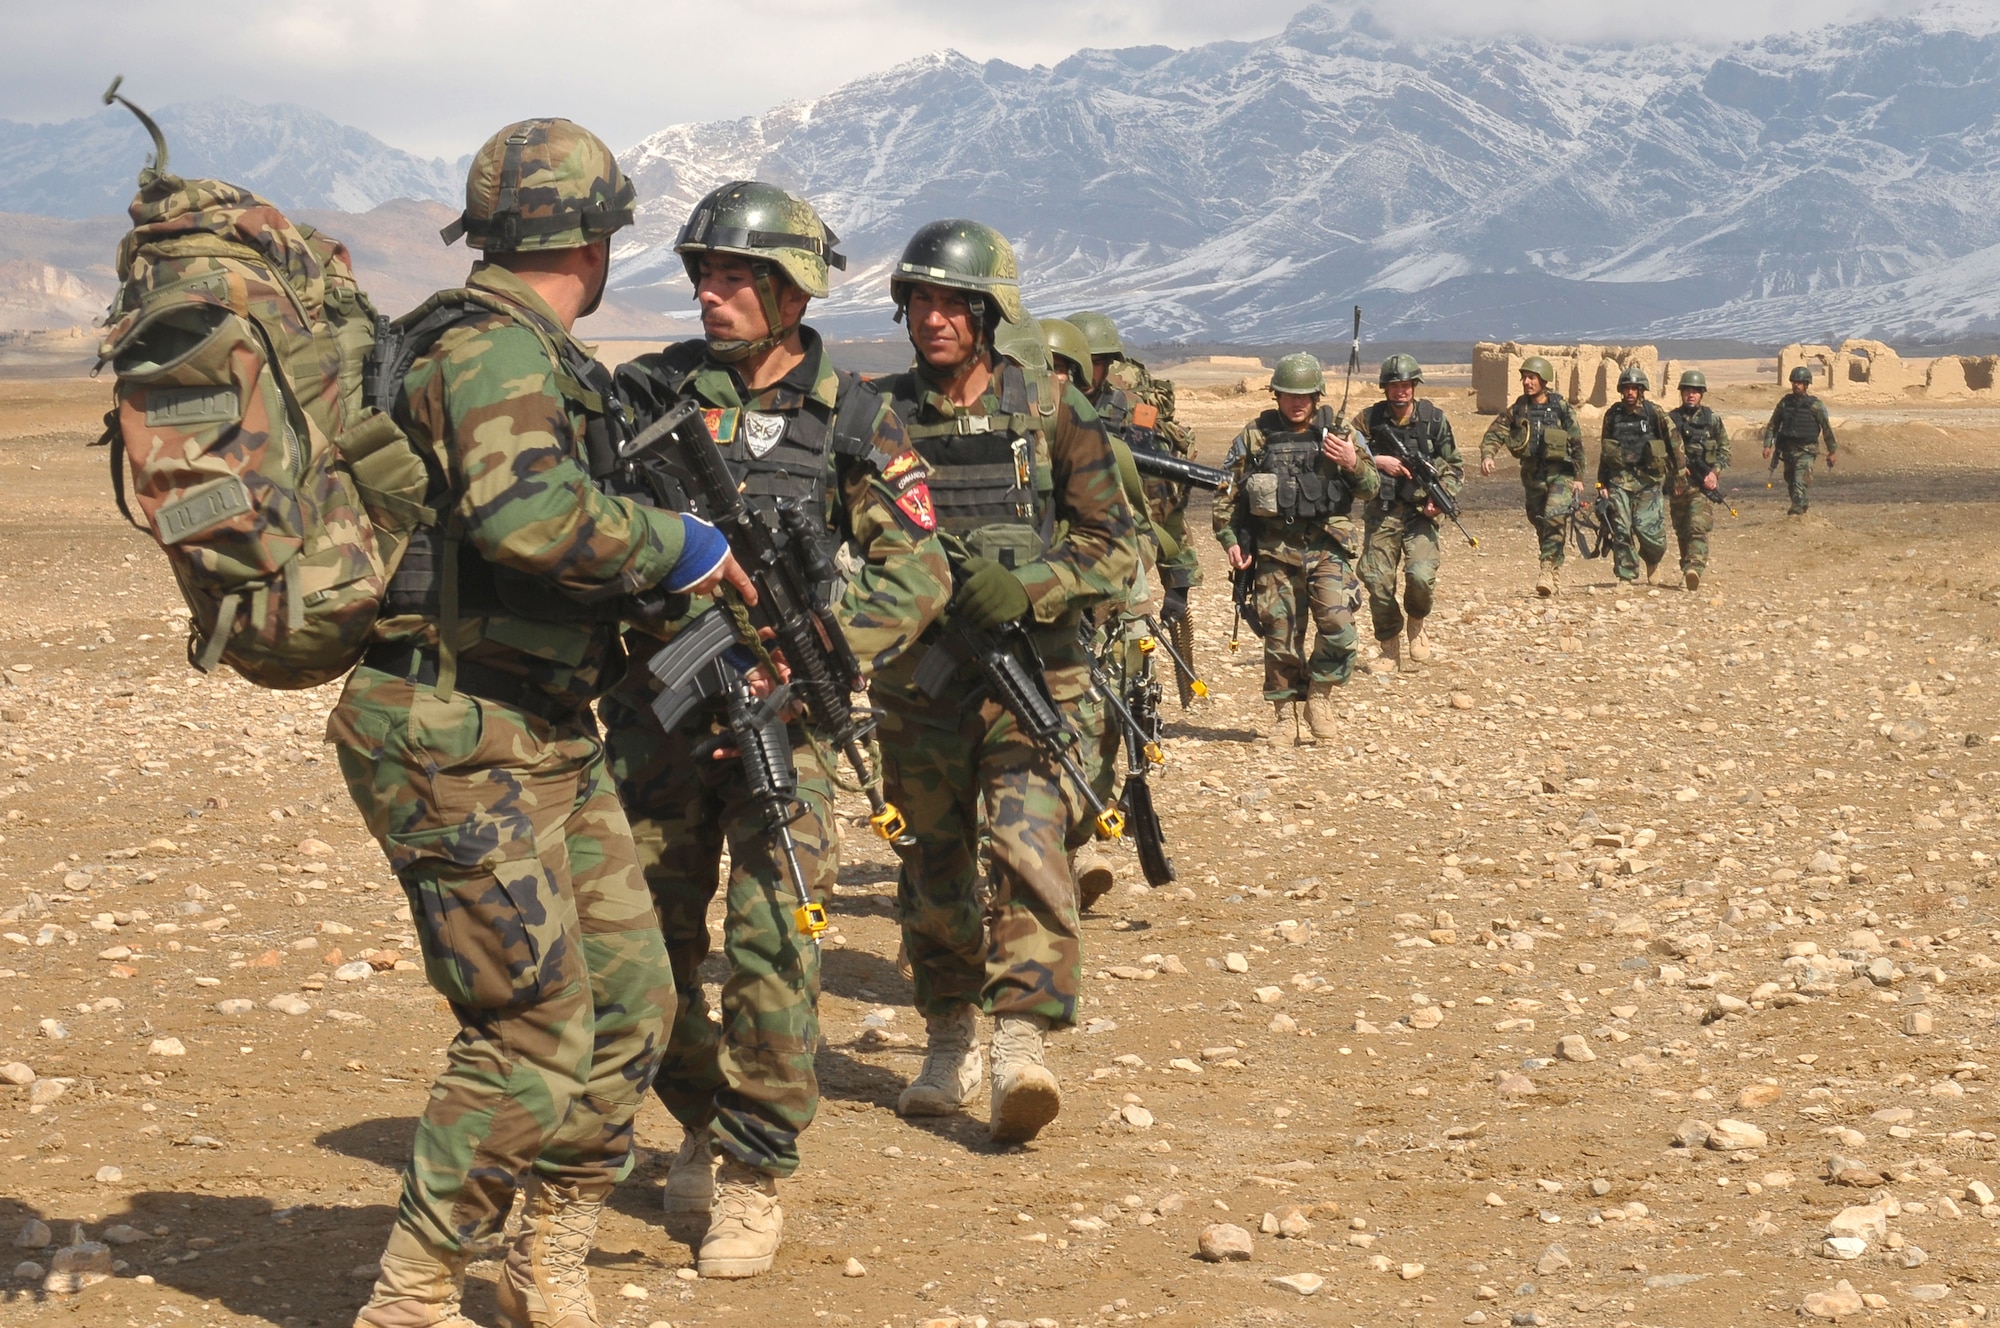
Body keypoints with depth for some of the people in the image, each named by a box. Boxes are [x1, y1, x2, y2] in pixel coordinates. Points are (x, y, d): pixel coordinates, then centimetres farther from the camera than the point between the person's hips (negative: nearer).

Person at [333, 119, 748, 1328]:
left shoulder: (529, 351, 16)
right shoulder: (498, 348, -16)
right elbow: (527, 513, -35)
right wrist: (674, 545, -21)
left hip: (545, 738, 10)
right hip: (459, 745, -10)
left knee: (631, 1000, 11)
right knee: (535, 1039, -7)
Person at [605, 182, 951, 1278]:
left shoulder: (851, 421, 0)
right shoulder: (646, 393, 3)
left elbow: (917, 573, 0)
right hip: (655, 707, 2)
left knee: (770, 947, -9)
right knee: (645, 940, 10)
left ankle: (753, 1176, 3)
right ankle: (701, 1118, 33)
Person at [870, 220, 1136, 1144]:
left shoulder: (1050, 412, 0)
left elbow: (1113, 547, 1)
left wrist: (1027, 588, -16)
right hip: (918, 681, 3)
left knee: (1026, 848, -18)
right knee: (934, 871, 11)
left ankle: (1021, 1049, -24)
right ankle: (950, 1047, 26)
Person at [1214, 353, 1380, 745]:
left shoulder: (1339, 433, 7)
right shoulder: (1255, 436, 5)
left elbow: (1371, 488, 8)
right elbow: (1227, 490, 11)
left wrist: (1354, 465, -11)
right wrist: (1230, 539, 3)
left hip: (1327, 547, 0)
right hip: (1275, 551, 0)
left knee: (1338, 624, -16)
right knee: (1281, 634, 2)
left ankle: (1320, 692, 6)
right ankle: (1284, 715, 14)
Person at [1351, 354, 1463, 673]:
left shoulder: (1434, 420, 3)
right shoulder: (1369, 420, 2)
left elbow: (1455, 466, 8)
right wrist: (1377, 461, -15)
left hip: (1420, 513, -1)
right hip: (1382, 513, 1)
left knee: (1421, 575, -21)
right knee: (1378, 583, -4)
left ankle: (1416, 623, 11)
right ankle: (1390, 653, 15)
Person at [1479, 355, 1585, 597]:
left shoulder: (1561, 408, -4)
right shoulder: (1517, 410, 3)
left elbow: (1577, 444, 0)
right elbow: (1495, 433, -3)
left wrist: (1579, 477, 0)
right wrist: (1487, 455, -24)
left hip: (1560, 473, -4)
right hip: (1532, 475, 4)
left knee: (1554, 519, -21)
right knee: (1540, 524, 11)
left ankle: (1547, 570, -24)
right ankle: (1556, 570, 24)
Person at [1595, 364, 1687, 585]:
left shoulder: (1654, 412, -2)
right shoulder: (1613, 415, 7)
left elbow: (1672, 438, 5)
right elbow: (1604, 451, 14)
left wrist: (1679, 468, 6)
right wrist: (1602, 483, 13)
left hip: (1649, 479, -2)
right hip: (1620, 478, 2)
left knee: (1647, 529, -5)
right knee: (1621, 529, -6)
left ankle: (1653, 559, 26)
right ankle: (1626, 575, 1)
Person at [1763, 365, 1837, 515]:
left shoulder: (1815, 405, -6)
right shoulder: (1785, 402, 5)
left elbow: (1827, 428, 1)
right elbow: (1773, 425, 11)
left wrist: (1831, 451, 4)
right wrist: (1767, 445, 2)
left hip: (1806, 450, -5)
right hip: (1788, 449, 5)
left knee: (1801, 482, -17)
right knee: (1790, 482, 11)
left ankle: (1797, 509, -23)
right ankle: (1800, 508, 27)